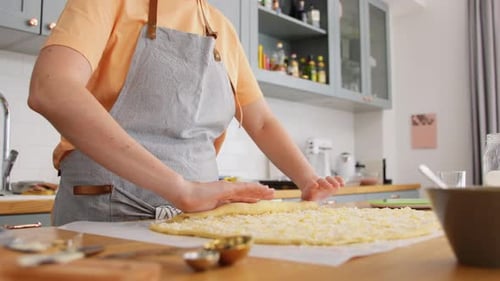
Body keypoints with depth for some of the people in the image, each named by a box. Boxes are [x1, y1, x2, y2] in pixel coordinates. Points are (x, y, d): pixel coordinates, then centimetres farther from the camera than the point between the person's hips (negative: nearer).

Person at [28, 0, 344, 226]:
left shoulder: (222, 30, 10)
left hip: (198, 213, 5)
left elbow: (262, 122, 13)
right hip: (108, 212, -4)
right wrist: (179, 187, -31)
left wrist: (310, 182, -4)